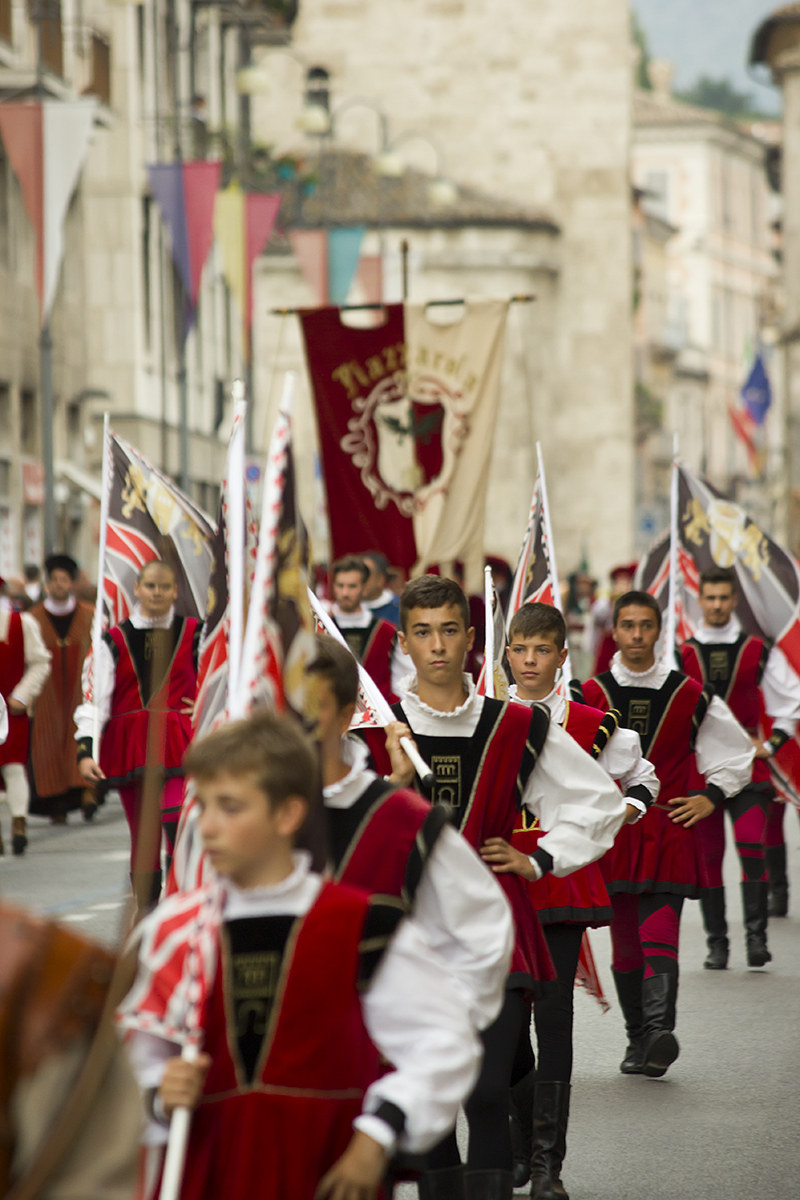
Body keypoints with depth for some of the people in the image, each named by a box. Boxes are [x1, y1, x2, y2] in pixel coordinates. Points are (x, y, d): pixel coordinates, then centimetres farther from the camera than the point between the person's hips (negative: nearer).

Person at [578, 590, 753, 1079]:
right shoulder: (589, 695, 4)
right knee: (625, 943, 8)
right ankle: (638, 1042, 18)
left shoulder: (690, 697, 4)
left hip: (669, 834, -2)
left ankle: (660, 1030, -28)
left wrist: (711, 797, 5)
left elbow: (738, 751, 15)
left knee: (659, 936, -17)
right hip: (611, 834, 2)